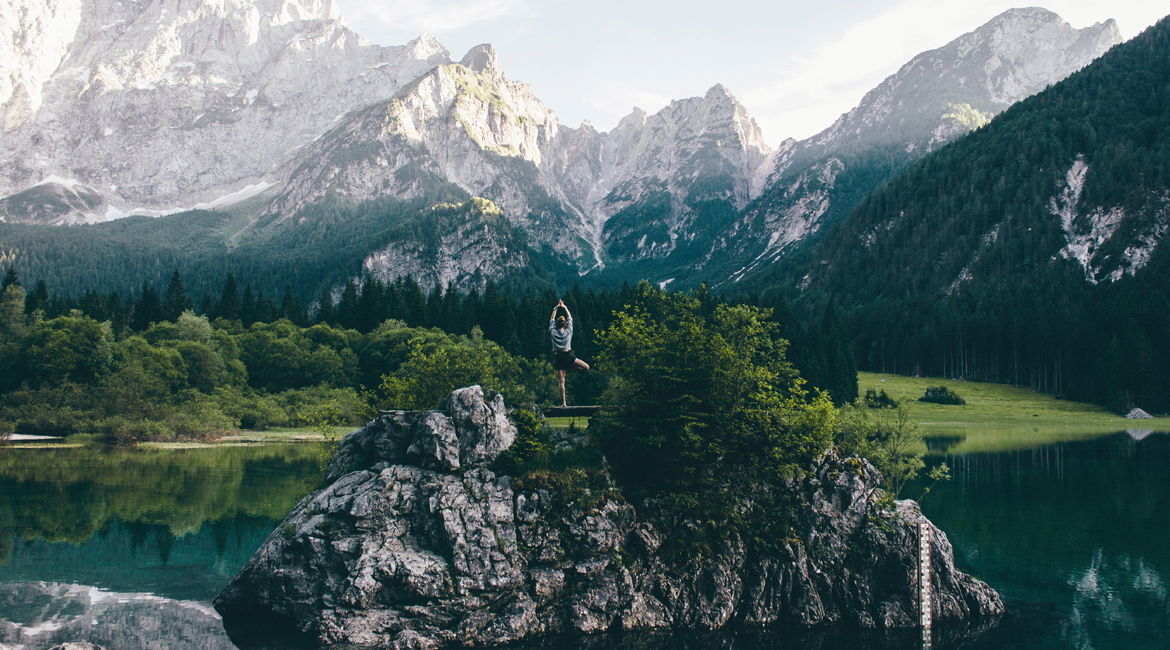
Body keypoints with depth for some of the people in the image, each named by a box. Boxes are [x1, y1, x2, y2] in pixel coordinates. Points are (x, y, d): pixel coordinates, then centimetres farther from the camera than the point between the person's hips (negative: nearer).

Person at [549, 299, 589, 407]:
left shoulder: (553, 332, 0)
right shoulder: (568, 331, 0)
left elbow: (552, 320, 15)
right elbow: (570, 318, 15)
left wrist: (556, 309, 23)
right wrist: (565, 308, 25)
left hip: (558, 357, 2)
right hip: (568, 356, -2)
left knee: (562, 381, 1)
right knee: (586, 367, 10)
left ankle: (563, 403, -5)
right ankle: (568, 368, -5)